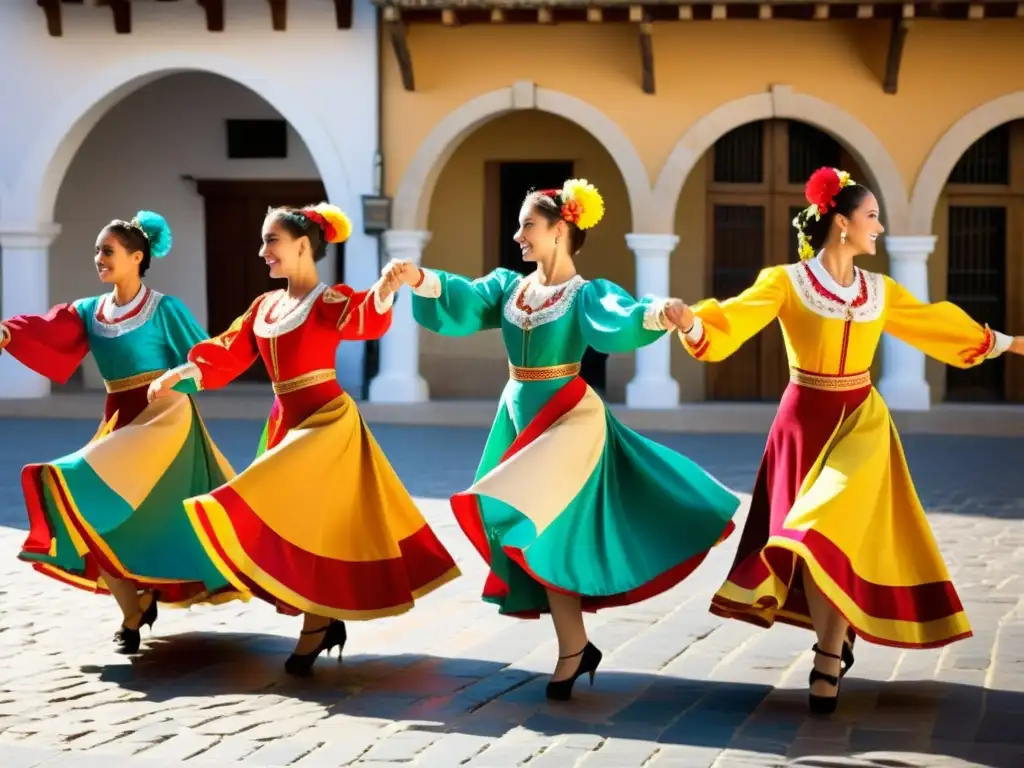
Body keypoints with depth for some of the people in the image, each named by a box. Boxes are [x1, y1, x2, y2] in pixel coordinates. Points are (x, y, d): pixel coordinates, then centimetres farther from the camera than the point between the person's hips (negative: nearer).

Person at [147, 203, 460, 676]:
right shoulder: (265, 307, 11)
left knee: (308, 519, -9)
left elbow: (366, 319, -31)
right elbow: (228, 353, 12)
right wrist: (178, 374, 1)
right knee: (292, 521, 9)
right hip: (285, 422, 8)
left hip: (325, 420, -8)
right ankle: (327, 619, 19)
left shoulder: (330, 302, -11)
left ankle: (315, 628, 1)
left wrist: (385, 292, -53)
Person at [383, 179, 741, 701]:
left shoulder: (586, 294, -9)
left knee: (534, 523, -17)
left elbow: (618, 322, -29)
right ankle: (577, 646, 18)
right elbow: (463, 305, -8)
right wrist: (422, 283, -26)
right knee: (545, 532, 8)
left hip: (568, 416, -6)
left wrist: (656, 315, -50)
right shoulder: (508, 286, 7)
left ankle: (572, 650, -3)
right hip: (520, 414, 6)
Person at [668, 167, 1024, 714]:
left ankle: (828, 660, -3)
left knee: (834, 536, -10)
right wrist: (690, 322, -39)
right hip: (805, 420, -2)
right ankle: (835, 647, 14)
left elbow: (936, 324, 20)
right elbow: (730, 323, -17)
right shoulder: (786, 282, -7)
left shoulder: (880, 291, 6)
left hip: (861, 423, 2)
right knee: (816, 541, 0)